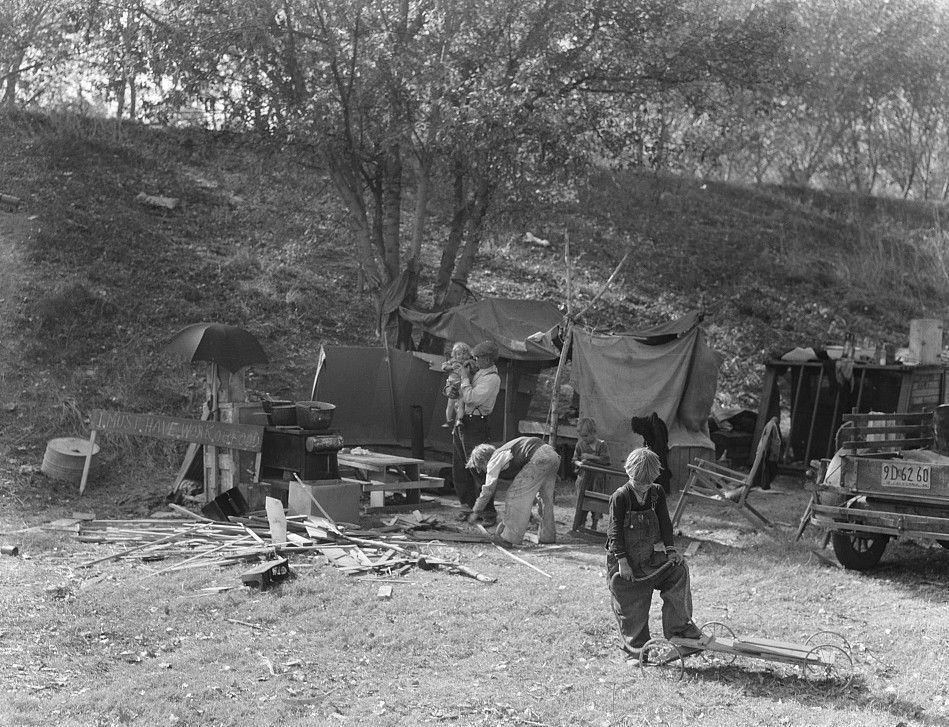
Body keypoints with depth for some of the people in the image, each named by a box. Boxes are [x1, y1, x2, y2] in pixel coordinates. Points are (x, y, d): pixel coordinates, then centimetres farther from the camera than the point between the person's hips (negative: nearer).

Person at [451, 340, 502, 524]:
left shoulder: (492, 379, -14)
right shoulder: (477, 372, 12)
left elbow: (471, 398, -23)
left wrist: (464, 377, -13)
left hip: (475, 425, -9)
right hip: (460, 424, 9)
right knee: (459, 470, 12)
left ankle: (489, 513, -3)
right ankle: (467, 506, 22)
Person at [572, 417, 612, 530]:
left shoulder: (602, 445, -3)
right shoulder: (580, 445, 4)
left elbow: (605, 460, -13)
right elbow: (574, 460, 5)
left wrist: (590, 457, -16)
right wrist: (579, 463, -18)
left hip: (597, 478, -2)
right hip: (584, 477, 2)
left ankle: (594, 525, 15)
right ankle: (581, 524, 12)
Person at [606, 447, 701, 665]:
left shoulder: (657, 493, 0)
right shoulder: (620, 497, -14)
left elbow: (665, 523, 6)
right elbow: (615, 531, -13)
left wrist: (670, 549, -5)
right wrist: (622, 561, -16)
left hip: (653, 556, 4)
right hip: (625, 562, -4)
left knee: (679, 570, -18)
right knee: (631, 610, 1)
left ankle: (680, 629, -7)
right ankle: (635, 652, 18)